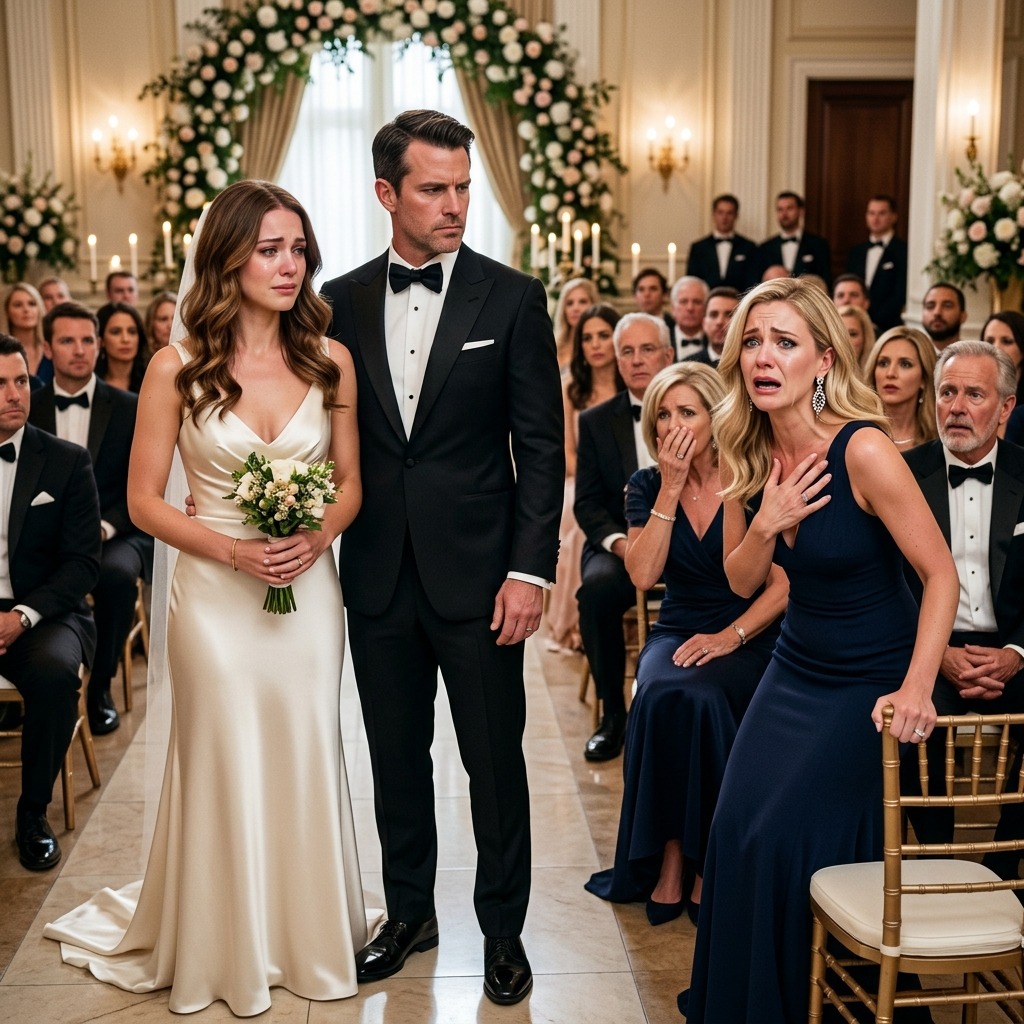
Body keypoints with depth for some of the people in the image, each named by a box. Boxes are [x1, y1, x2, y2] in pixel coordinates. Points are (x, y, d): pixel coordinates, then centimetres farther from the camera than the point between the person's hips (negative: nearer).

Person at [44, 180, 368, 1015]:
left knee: (307, 764, 10)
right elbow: (145, 501, -4)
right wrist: (234, 549, -17)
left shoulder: (331, 361, -1)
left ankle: (309, 937, 33)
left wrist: (319, 537, -13)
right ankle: (229, 952, 31)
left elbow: (351, 481, 6)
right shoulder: (178, 368, -8)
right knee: (225, 769, 9)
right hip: (216, 596, -2)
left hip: (308, 593, 2)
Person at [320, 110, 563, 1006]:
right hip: (377, 575, 3)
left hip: (477, 572, -3)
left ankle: (504, 930, 24)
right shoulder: (342, 303, 5)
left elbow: (541, 446, -5)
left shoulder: (514, 298, -3)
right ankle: (410, 911, 33)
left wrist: (530, 570, -10)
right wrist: (328, 541, 2)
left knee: (495, 760, 7)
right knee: (396, 754, 15)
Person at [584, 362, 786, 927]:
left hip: (747, 639, -2)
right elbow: (642, 574, -11)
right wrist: (671, 489, -14)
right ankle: (668, 860, -21)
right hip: (676, 634, 2)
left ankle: (704, 859, -17)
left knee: (697, 696, -34)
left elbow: (783, 582, -6)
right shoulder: (646, 486, 3)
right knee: (661, 695, -32)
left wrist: (730, 636, -19)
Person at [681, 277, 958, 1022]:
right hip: (797, 672, 6)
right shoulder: (746, 455, -4)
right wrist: (766, 522, -17)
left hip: (873, 681, -5)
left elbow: (941, 575, -20)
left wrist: (916, 690, -28)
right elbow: (742, 581, 3)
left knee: (789, 841, -9)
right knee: (737, 831, -1)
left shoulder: (863, 450, -23)